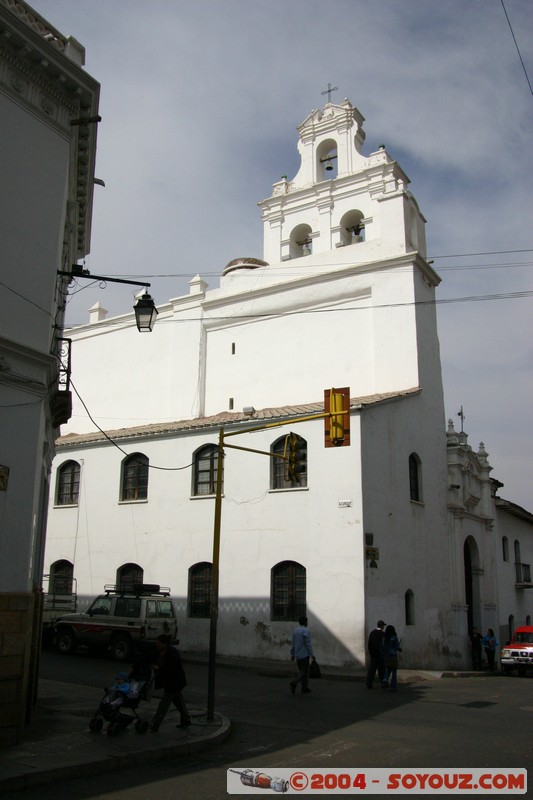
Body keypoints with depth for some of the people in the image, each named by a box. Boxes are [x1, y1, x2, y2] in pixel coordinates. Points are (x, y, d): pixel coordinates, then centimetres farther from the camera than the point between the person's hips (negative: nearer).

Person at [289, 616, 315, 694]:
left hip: (297, 655, 7)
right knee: (304, 672, -4)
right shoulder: (306, 631, -12)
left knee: (301, 671, 14)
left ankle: (305, 688, 16)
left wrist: (292, 654, 19)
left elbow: (292, 643, 13)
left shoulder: (295, 631, 10)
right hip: (304, 655, -7)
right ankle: (294, 683, -23)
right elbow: (308, 644, -15)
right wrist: (311, 654, -11)